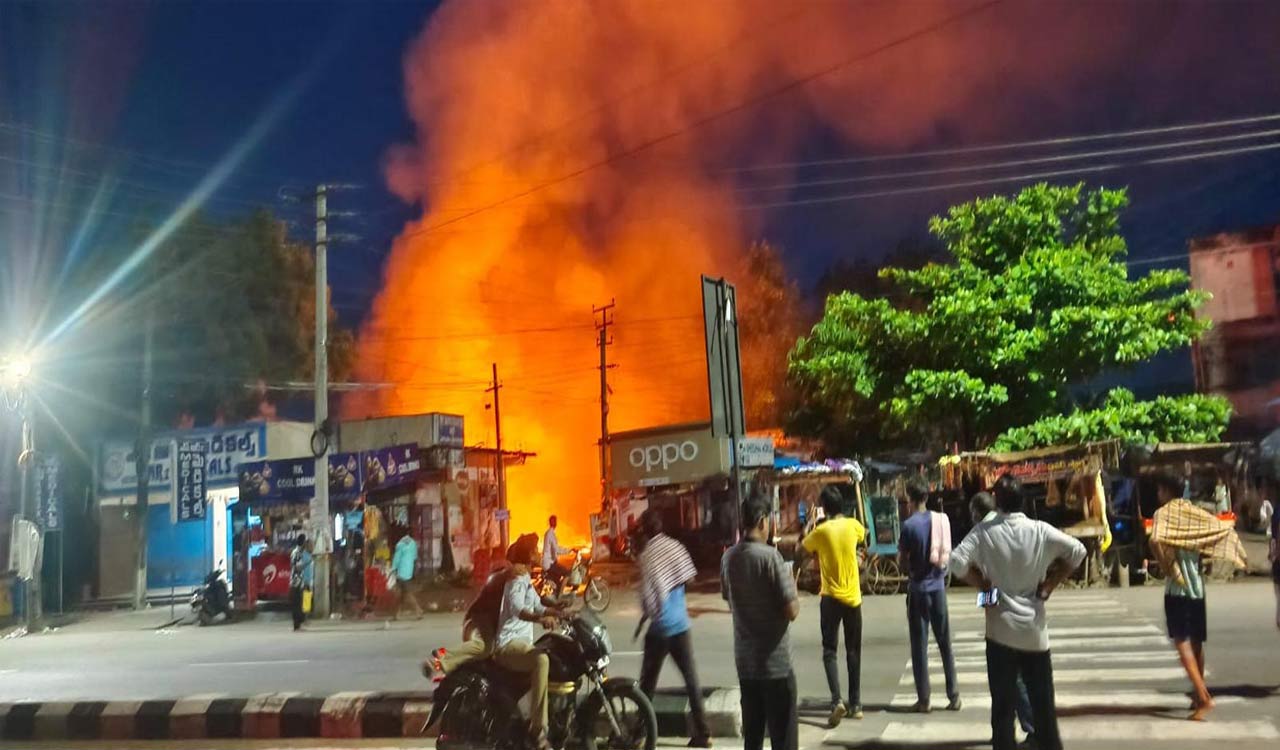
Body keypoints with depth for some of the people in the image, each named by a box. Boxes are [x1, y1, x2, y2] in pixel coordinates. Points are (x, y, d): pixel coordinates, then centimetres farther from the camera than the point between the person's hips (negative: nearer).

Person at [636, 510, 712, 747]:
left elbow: (648, 596, -18)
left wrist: (649, 612, 2)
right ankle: (703, 733, 10)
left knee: (648, 682, 8)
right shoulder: (675, 546, -1)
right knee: (691, 678, 9)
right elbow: (688, 576, 6)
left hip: (661, 627, -4)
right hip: (681, 624, 5)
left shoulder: (647, 555, -16)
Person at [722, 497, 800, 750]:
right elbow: (792, 611, -16)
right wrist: (793, 593, 3)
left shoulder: (728, 558, 5)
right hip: (775, 660, -6)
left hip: (744, 659, 6)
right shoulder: (770, 556, -16)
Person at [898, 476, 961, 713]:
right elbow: (948, 554, 7)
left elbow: (902, 560, -8)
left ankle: (923, 699, 7)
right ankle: (954, 696, 15)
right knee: (945, 642, 12)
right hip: (938, 587, 4)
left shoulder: (909, 525, -14)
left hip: (918, 588, -4)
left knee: (919, 645, 3)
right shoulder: (942, 520, -1)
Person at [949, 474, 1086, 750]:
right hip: (1034, 627, 2)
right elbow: (1077, 551, -5)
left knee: (1003, 702, 6)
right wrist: (1049, 585, 1)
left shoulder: (984, 532, -7)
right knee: (1043, 700, 13)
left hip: (1000, 628, -1)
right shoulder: (1040, 530, -3)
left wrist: (984, 585, -4)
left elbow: (957, 561, -18)